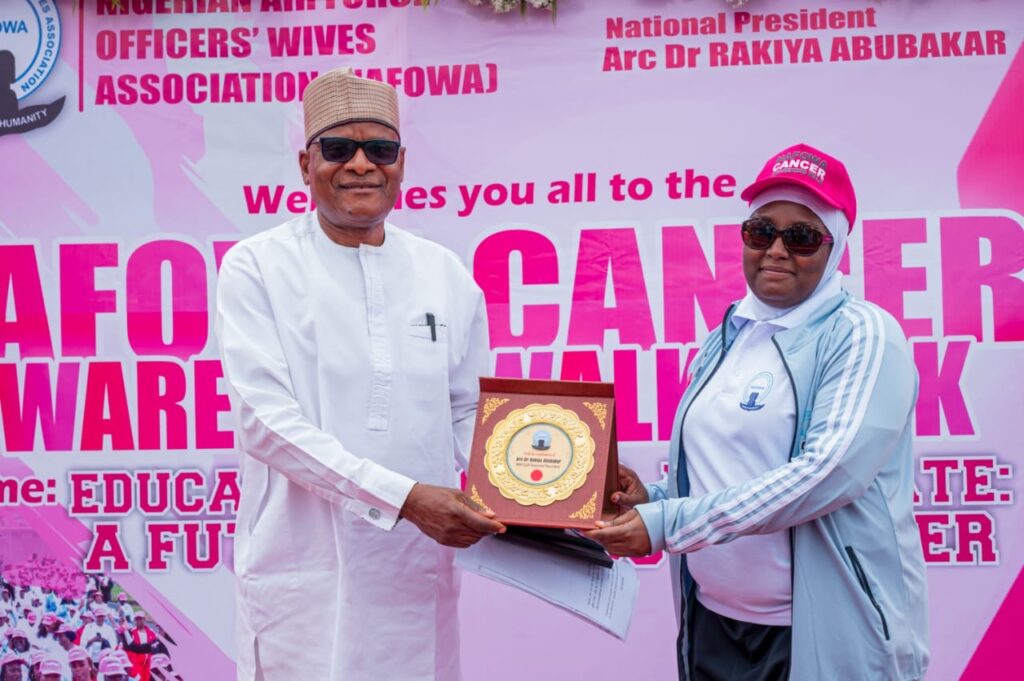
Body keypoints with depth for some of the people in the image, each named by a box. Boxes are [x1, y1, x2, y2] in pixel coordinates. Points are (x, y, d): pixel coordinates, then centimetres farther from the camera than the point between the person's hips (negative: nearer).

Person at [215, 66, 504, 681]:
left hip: (420, 567, 3)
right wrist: (403, 496, -21)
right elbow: (267, 419, -13)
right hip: (306, 575, -3)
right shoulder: (256, 267, -4)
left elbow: (467, 415, 12)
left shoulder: (446, 274, 7)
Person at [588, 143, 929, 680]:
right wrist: (653, 498, -2)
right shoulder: (726, 339, 8)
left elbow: (829, 472, -22)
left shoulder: (862, 335, -10)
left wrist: (668, 522, -22)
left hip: (820, 634, -5)